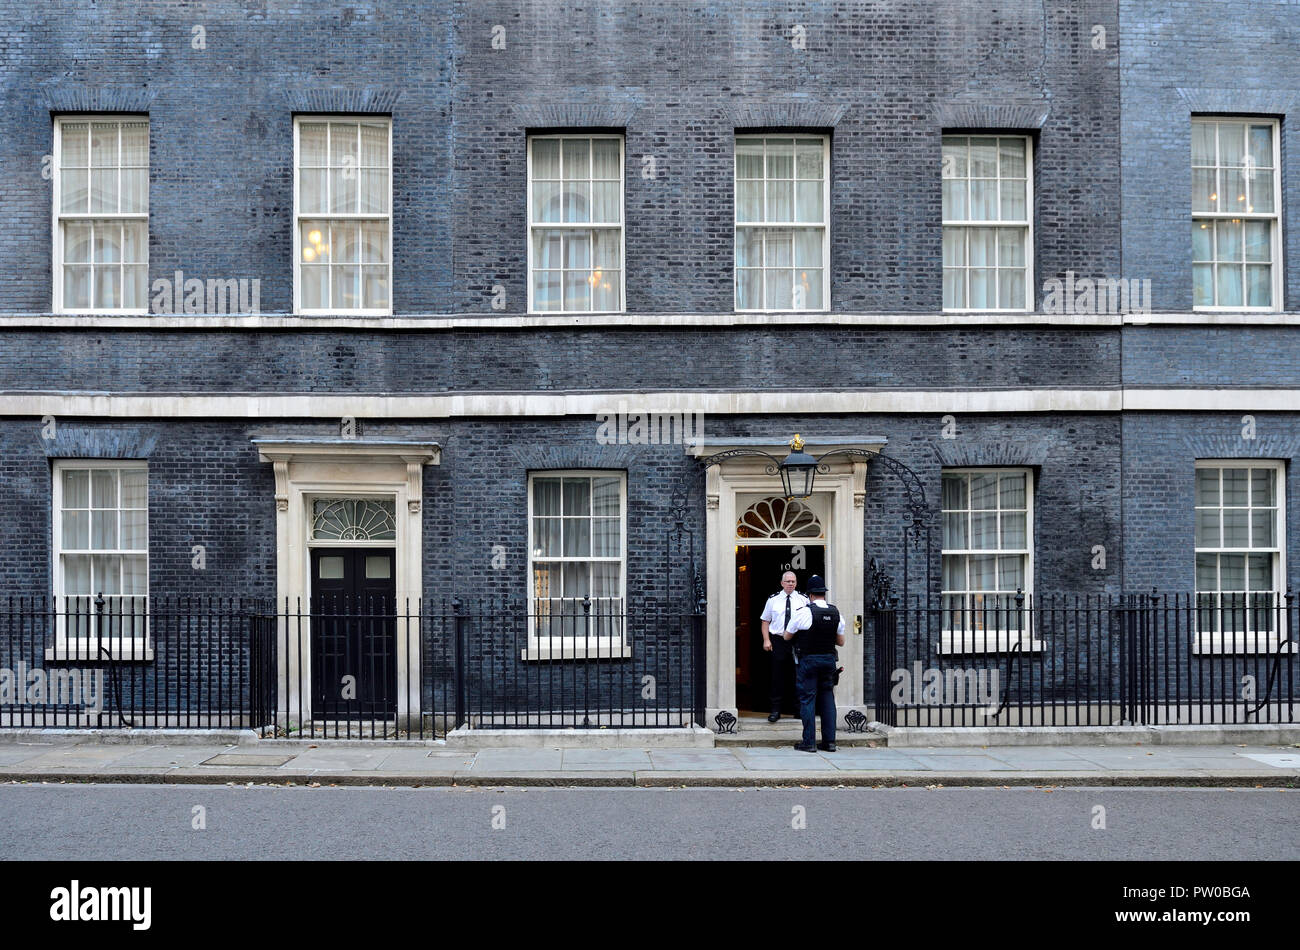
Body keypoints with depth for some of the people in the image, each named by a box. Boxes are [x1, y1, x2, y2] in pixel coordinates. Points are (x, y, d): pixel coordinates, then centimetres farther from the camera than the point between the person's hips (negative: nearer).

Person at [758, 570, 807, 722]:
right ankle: (776, 710, 6)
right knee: (778, 677, 0)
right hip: (778, 641, 0)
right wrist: (766, 640, -2)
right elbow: (766, 621, 9)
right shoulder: (773, 599, 5)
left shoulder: (803, 599, 5)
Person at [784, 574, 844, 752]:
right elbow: (841, 642, 11)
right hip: (829, 658, 5)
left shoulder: (803, 612, -12)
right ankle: (829, 741, 11)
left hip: (808, 659, -5)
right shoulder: (836, 612, 3)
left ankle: (809, 742, 0)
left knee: (807, 699, 0)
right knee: (827, 698, 11)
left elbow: (787, 636, 1)